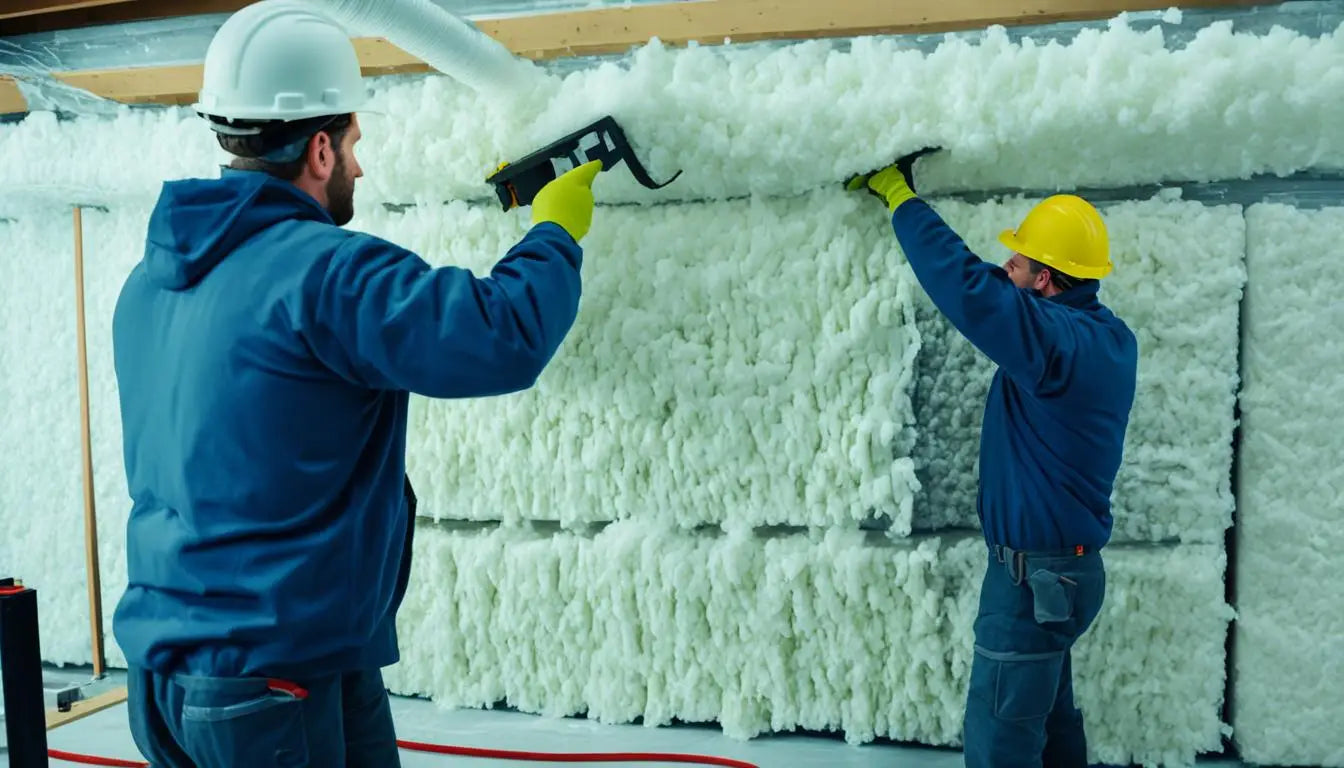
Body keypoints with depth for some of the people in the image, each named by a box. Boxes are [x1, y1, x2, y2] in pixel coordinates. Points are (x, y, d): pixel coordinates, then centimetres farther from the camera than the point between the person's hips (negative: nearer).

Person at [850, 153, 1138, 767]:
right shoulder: (1110, 336, 4)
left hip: (1033, 575, -10)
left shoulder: (1054, 339, -25)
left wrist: (898, 194, -14)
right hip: (1068, 569, 10)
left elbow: (963, 282, -28)